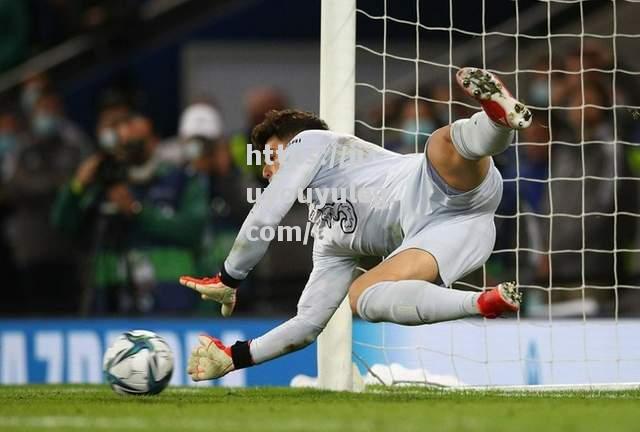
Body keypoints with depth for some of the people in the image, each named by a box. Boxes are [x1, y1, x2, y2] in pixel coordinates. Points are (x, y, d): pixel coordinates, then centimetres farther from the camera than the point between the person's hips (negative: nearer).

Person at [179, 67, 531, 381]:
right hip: (436, 236, 6)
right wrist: (234, 357, 32)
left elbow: (264, 218, 9)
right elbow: (308, 323, 33)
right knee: (361, 297, -19)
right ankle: (485, 303, -37)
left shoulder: (308, 141, 19)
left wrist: (228, 281, 21)